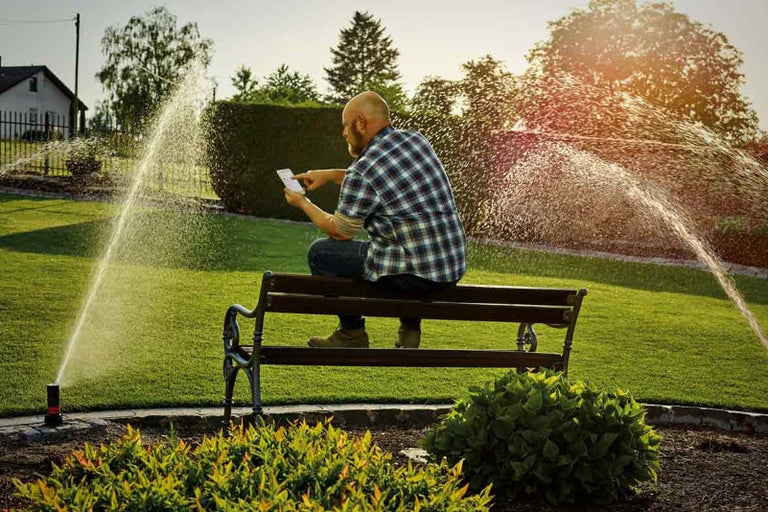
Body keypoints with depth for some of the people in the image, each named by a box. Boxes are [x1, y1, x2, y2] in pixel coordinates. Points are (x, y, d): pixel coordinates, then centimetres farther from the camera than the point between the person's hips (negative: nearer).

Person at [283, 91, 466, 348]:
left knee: (320, 252, 7)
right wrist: (330, 174, 24)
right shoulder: (416, 139, 8)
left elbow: (340, 231, 1)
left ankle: (351, 332, 19)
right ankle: (410, 326, 26)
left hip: (414, 274, -8)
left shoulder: (362, 171, -14)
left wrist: (303, 203, 17)